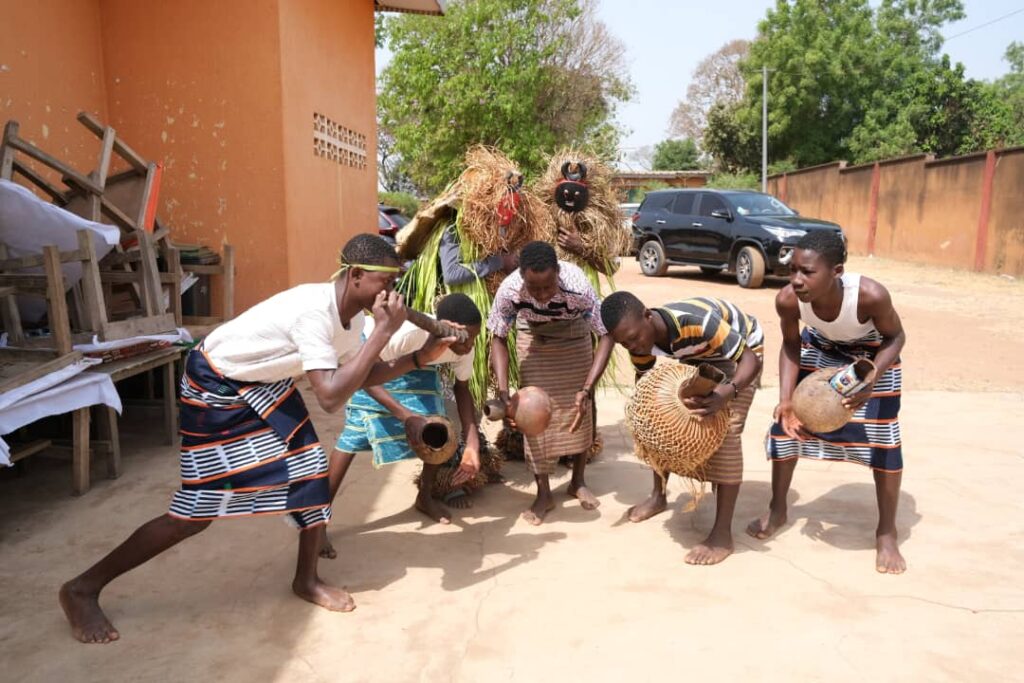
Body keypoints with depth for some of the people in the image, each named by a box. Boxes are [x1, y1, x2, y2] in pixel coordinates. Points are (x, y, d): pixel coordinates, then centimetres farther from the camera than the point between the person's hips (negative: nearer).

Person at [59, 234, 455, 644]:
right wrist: (384, 331, -39)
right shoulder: (314, 311, -35)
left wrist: (420, 357, -10)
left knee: (312, 470, 2)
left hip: (263, 384, 9)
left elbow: (360, 375, 3)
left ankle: (306, 580, 21)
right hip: (215, 386, -9)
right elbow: (331, 398, -42)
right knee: (196, 509, -4)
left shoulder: (351, 313, -7)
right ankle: (83, 589, 15)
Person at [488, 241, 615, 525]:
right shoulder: (509, 290, -36)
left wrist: (587, 389, -42)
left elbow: (606, 335, -33)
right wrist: (503, 392, -31)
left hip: (574, 335, 0)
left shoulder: (578, 286, -40)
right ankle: (544, 493, 8)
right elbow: (498, 338, -20)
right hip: (532, 337, 0)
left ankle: (578, 481, 23)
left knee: (579, 407, 2)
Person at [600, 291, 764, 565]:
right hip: (697, 353, 7)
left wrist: (728, 391, -57)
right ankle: (658, 496, 25)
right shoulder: (639, 338, -23)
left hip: (740, 348, -6)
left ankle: (723, 534, -14)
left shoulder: (697, 323, -43)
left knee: (726, 432, -19)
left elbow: (750, 358, -38)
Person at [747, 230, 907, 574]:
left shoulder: (870, 294, -41)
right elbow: (791, 345, -13)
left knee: (883, 436, -5)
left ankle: (886, 532, 14)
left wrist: (871, 380, -37)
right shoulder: (787, 299, -34)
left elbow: (895, 336, -20)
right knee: (785, 421, 0)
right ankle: (777, 510, 20)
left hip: (873, 354, -2)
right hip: (819, 349, 2)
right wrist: (786, 398, -24)